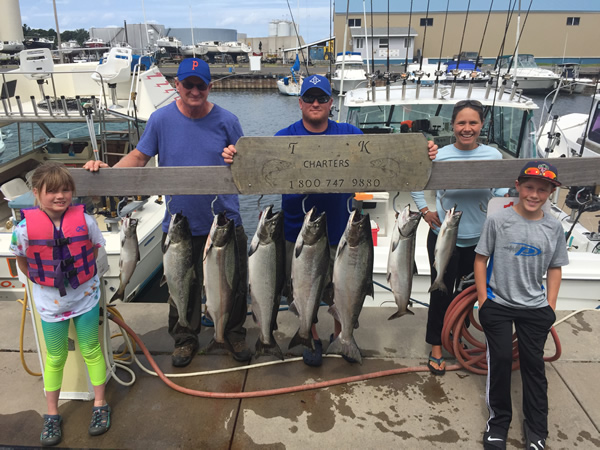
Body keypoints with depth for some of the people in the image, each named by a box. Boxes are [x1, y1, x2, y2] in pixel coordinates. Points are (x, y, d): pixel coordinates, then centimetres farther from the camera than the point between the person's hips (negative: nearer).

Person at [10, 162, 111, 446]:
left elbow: (94, 250, 2)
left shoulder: (83, 220, -16)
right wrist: (44, 280, 3)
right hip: (50, 303, 0)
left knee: (91, 350, 14)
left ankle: (100, 405, 31)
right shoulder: (25, 227, -18)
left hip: (85, 297, 0)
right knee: (55, 358, 15)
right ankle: (52, 415, 34)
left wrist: (81, 274, 2)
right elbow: (22, 262, 0)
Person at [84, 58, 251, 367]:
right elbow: (139, 157, 3)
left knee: (234, 283, 11)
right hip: (179, 223, 0)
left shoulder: (226, 120, -3)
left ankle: (234, 333, 35)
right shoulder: (161, 119, -2)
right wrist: (107, 170, -13)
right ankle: (185, 339, 36)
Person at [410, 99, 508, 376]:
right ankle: (436, 345, 25)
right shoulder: (440, 156, -8)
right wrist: (424, 210, -3)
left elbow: (498, 189, 7)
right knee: (442, 291, 6)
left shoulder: (493, 156, -2)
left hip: (478, 239, 3)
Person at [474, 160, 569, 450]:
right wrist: (483, 300, -6)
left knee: (534, 364, 10)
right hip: (498, 306, -2)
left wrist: (551, 305, 3)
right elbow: (481, 259, -5)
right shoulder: (498, 220, -11)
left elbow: (554, 268, 7)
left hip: (535, 309, 2)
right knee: (500, 360, 5)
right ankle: (498, 420, 23)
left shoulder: (554, 228, -2)